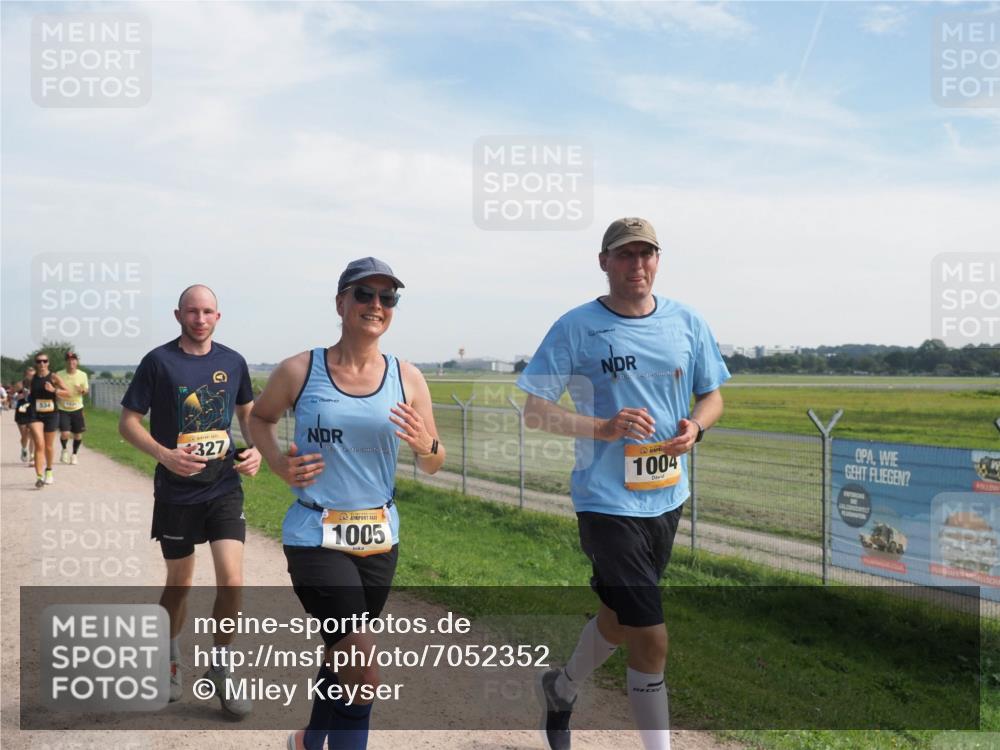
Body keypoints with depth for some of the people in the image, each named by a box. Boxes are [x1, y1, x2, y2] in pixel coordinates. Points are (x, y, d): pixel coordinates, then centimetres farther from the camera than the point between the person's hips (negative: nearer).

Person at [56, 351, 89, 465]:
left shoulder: (82, 375, -2)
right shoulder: (59, 375, -6)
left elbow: (87, 390, 5)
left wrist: (82, 390, -16)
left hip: (77, 409, 2)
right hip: (63, 409, -2)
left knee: (78, 434, 5)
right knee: (65, 434, -13)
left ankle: (74, 454, 29)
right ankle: (64, 449, 19)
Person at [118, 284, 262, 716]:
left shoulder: (232, 362, 2)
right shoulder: (159, 361, -6)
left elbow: (248, 413, 17)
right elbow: (128, 422, -4)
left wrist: (255, 449, -2)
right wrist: (164, 455, -21)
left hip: (224, 488, 2)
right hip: (176, 493, -1)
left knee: (231, 581, -9)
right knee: (179, 583, 12)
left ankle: (220, 669, 12)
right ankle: (170, 662, 38)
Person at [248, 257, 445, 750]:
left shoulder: (407, 379, -2)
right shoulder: (299, 371, -7)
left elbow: (432, 465, 5)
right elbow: (259, 417, 12)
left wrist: (426, 446, -18)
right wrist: (277, 462, -6)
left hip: (379, 538, 4)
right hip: (315, 538, -4)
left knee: (341, 657, 21)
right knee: (363, 675, -11)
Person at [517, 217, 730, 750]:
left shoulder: (686, 322, 4)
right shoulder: (576, 327, -9)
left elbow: (712, 395, 14)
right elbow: (533, 410, -9)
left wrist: (695, 427, -9)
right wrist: (604, 428, -22)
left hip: (666, 500, 6)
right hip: (607, 502, -5)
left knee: (620, 617, 21)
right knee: (651, 639, -7)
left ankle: (561, 690, 48)